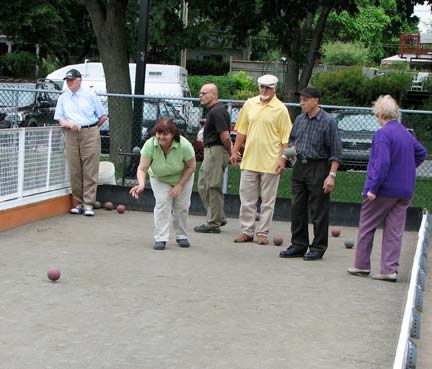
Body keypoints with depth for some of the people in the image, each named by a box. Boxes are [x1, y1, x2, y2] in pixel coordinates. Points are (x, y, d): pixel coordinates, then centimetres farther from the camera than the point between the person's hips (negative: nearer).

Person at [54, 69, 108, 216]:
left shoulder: (90, 95, 7)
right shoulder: (63, 98, 14)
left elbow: (103, 116, 10)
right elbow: (60, 119, 10)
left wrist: (91, 128, 10)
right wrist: (69, 124, -10)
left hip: (90, 134, -3)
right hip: (72, 136, 3)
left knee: (90, 171, -6)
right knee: (75, 171, 2)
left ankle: (88, 204, -6)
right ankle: (79, 203, 11)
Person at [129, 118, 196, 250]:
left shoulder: (184, 145, -32)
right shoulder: (149, 145, -30)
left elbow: (191, 166, -18)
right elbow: (142, 168, -29)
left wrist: (180, 185, -20)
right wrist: (141, 184, -47)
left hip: (182, 177, 0)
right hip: (159, 179, 0)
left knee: (182, 206, -1)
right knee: (162, 203, -15)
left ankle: (181, 236, 19)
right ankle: (160, 239, -11)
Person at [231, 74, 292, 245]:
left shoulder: (280, 109, -4)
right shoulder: (249, 104, 8)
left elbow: (286, 137, -6)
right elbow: (242, 130, 14)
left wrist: (283, 158, -13)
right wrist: (235, 151, 11)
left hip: (270, 161, -4)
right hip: (249, 159, 4)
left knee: (268, 200, 4)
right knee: (247, 198, 8)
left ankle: (263, 233, 12)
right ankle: (247, 231, 16)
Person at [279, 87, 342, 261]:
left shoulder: (328, 121, -10)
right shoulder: (300, 119, 9)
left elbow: (336, 152, -10)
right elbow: (292, 138, 25)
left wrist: (331, 175, -16)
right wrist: (293, 148, 2)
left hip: (318, 168, -6)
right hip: (300, 166, 6)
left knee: (318, 211, -1)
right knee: (297, 208, 9)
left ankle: (318, 248, 10)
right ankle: (298, 245, 19)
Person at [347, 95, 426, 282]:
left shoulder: (382, 134, -15)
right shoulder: (407, 133, 9)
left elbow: (382, 163, -23)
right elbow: (421, 153, 23)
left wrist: (373, 188, -20)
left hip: (384, 189, -6)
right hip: (405, 191, 6)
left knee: (367, 227, 9)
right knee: (395, 231, 7)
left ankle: (362, 265, 16)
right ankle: (390, 270, 5)